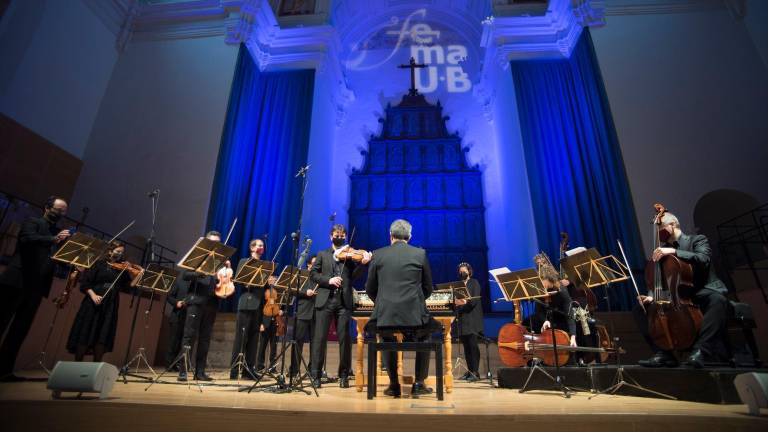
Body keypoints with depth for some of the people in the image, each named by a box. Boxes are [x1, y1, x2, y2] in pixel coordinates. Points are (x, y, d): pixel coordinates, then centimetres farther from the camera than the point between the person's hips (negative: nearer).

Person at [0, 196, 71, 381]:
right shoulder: (33, 222, 4)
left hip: (37, 285, 5)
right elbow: (27, 239, -17)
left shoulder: (59, 232, 18)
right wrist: (53, 239, -30)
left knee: (21, 329, 6)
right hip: (18, 280, -5)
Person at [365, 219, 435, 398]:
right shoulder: (420, 254, 3)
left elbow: (370, 289, 9)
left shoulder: (378, 254, 3)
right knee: (425, 339, 32)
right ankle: (419, 383, 27)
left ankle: (394, 385, 30)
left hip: (385, 316, 1)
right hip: (414, 315, 0)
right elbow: (428, 288, 10)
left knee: (388, 341, 33)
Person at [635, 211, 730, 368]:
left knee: (718, 301, -38)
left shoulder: (698, 240, 6)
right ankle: (663, 353, -15)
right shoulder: (661, 251, 17)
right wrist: (652, 296, -7)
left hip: (702, 293, -4)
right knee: (640, 309, -9)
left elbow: (704, 259, -18)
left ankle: (700, 350, -38)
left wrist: (674, 251, -28)